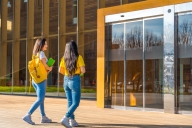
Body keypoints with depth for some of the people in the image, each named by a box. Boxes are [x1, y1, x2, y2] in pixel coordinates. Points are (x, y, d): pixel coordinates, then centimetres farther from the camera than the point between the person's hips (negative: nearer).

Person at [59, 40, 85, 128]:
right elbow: (83, 70, -12)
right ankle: (65, 118, -17)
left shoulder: (64, 58, 3)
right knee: (75, 103, -1)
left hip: (66, 80, 5)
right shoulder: (78, 57, -8)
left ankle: (72, 121, 17)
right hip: (75, 80, -5)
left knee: (70, 102, 15)